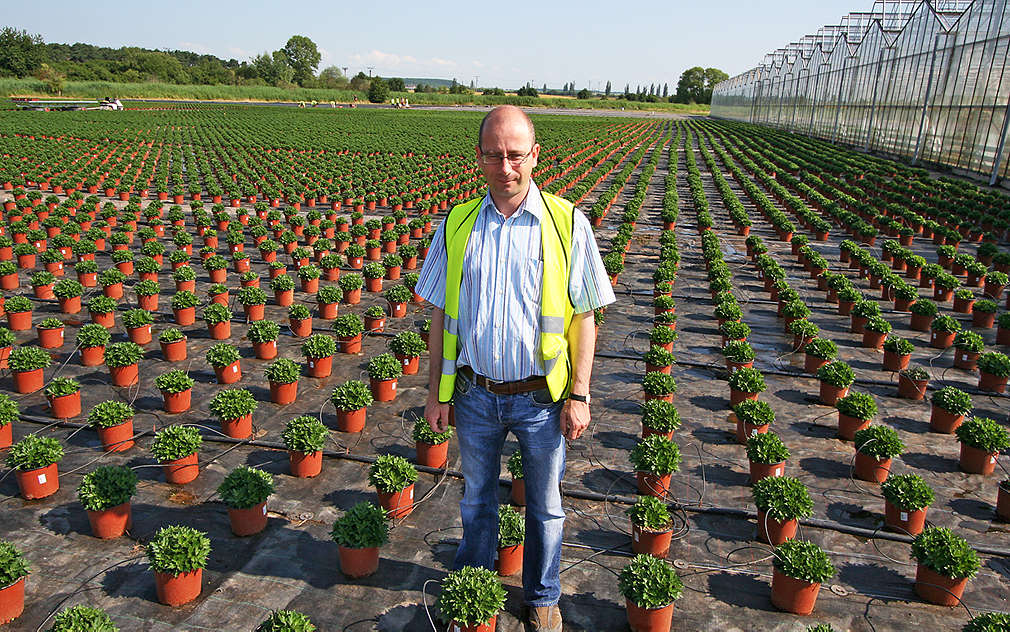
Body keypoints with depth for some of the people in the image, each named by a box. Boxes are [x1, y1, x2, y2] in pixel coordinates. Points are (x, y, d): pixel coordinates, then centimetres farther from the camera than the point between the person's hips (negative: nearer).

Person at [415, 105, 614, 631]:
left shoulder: (567, 224, -8)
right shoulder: (457, 225, -1)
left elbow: (584, 317, -5)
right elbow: (441, 315, 4)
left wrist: (579, 395, -8)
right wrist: (436, 391, 3)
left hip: (540, 398, -2)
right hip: (474, 394, 2)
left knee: (545, 506, 16)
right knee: (476, 499, 21)